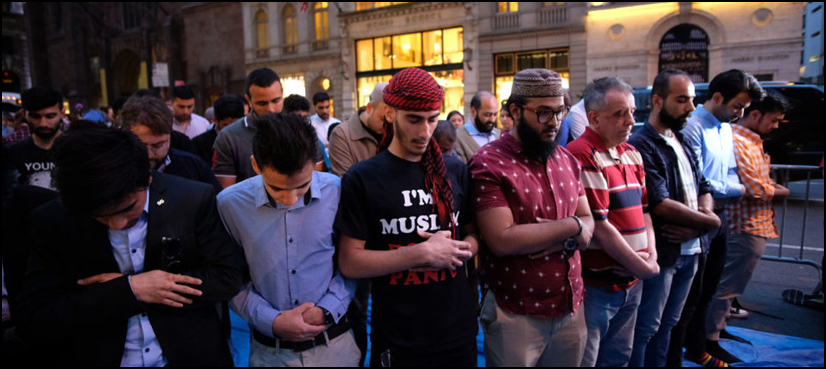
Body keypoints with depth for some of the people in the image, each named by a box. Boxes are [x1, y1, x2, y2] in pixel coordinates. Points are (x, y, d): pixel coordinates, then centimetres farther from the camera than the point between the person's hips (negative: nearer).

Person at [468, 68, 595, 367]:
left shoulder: (567, 161, 8)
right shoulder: (488, 164, -14)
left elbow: (587, 222, 10)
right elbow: (502, 241, -23)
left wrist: (568, 240, -14)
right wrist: (570, 226, -14)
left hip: (571, 309, 6)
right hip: (516, 316, -6)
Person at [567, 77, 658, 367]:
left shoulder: (632, 154, 11)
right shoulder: (583, 155, -18)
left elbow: (643, 209, 15)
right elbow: (598, 227, -21)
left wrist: (651, 254, -1)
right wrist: (641, 266, -11)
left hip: (632, 282, 8)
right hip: (595, 286, -8)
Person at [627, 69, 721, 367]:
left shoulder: (680, 143, 12)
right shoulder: (642, 146, -16)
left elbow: (703, 186, 13)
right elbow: (661, 206, -23)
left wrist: (697, 225, -8)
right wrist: (710, 221, -10)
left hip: (689, 250, 8)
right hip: (660, 252, -8)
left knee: (667, 324, 19)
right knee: (646, 328, 4)